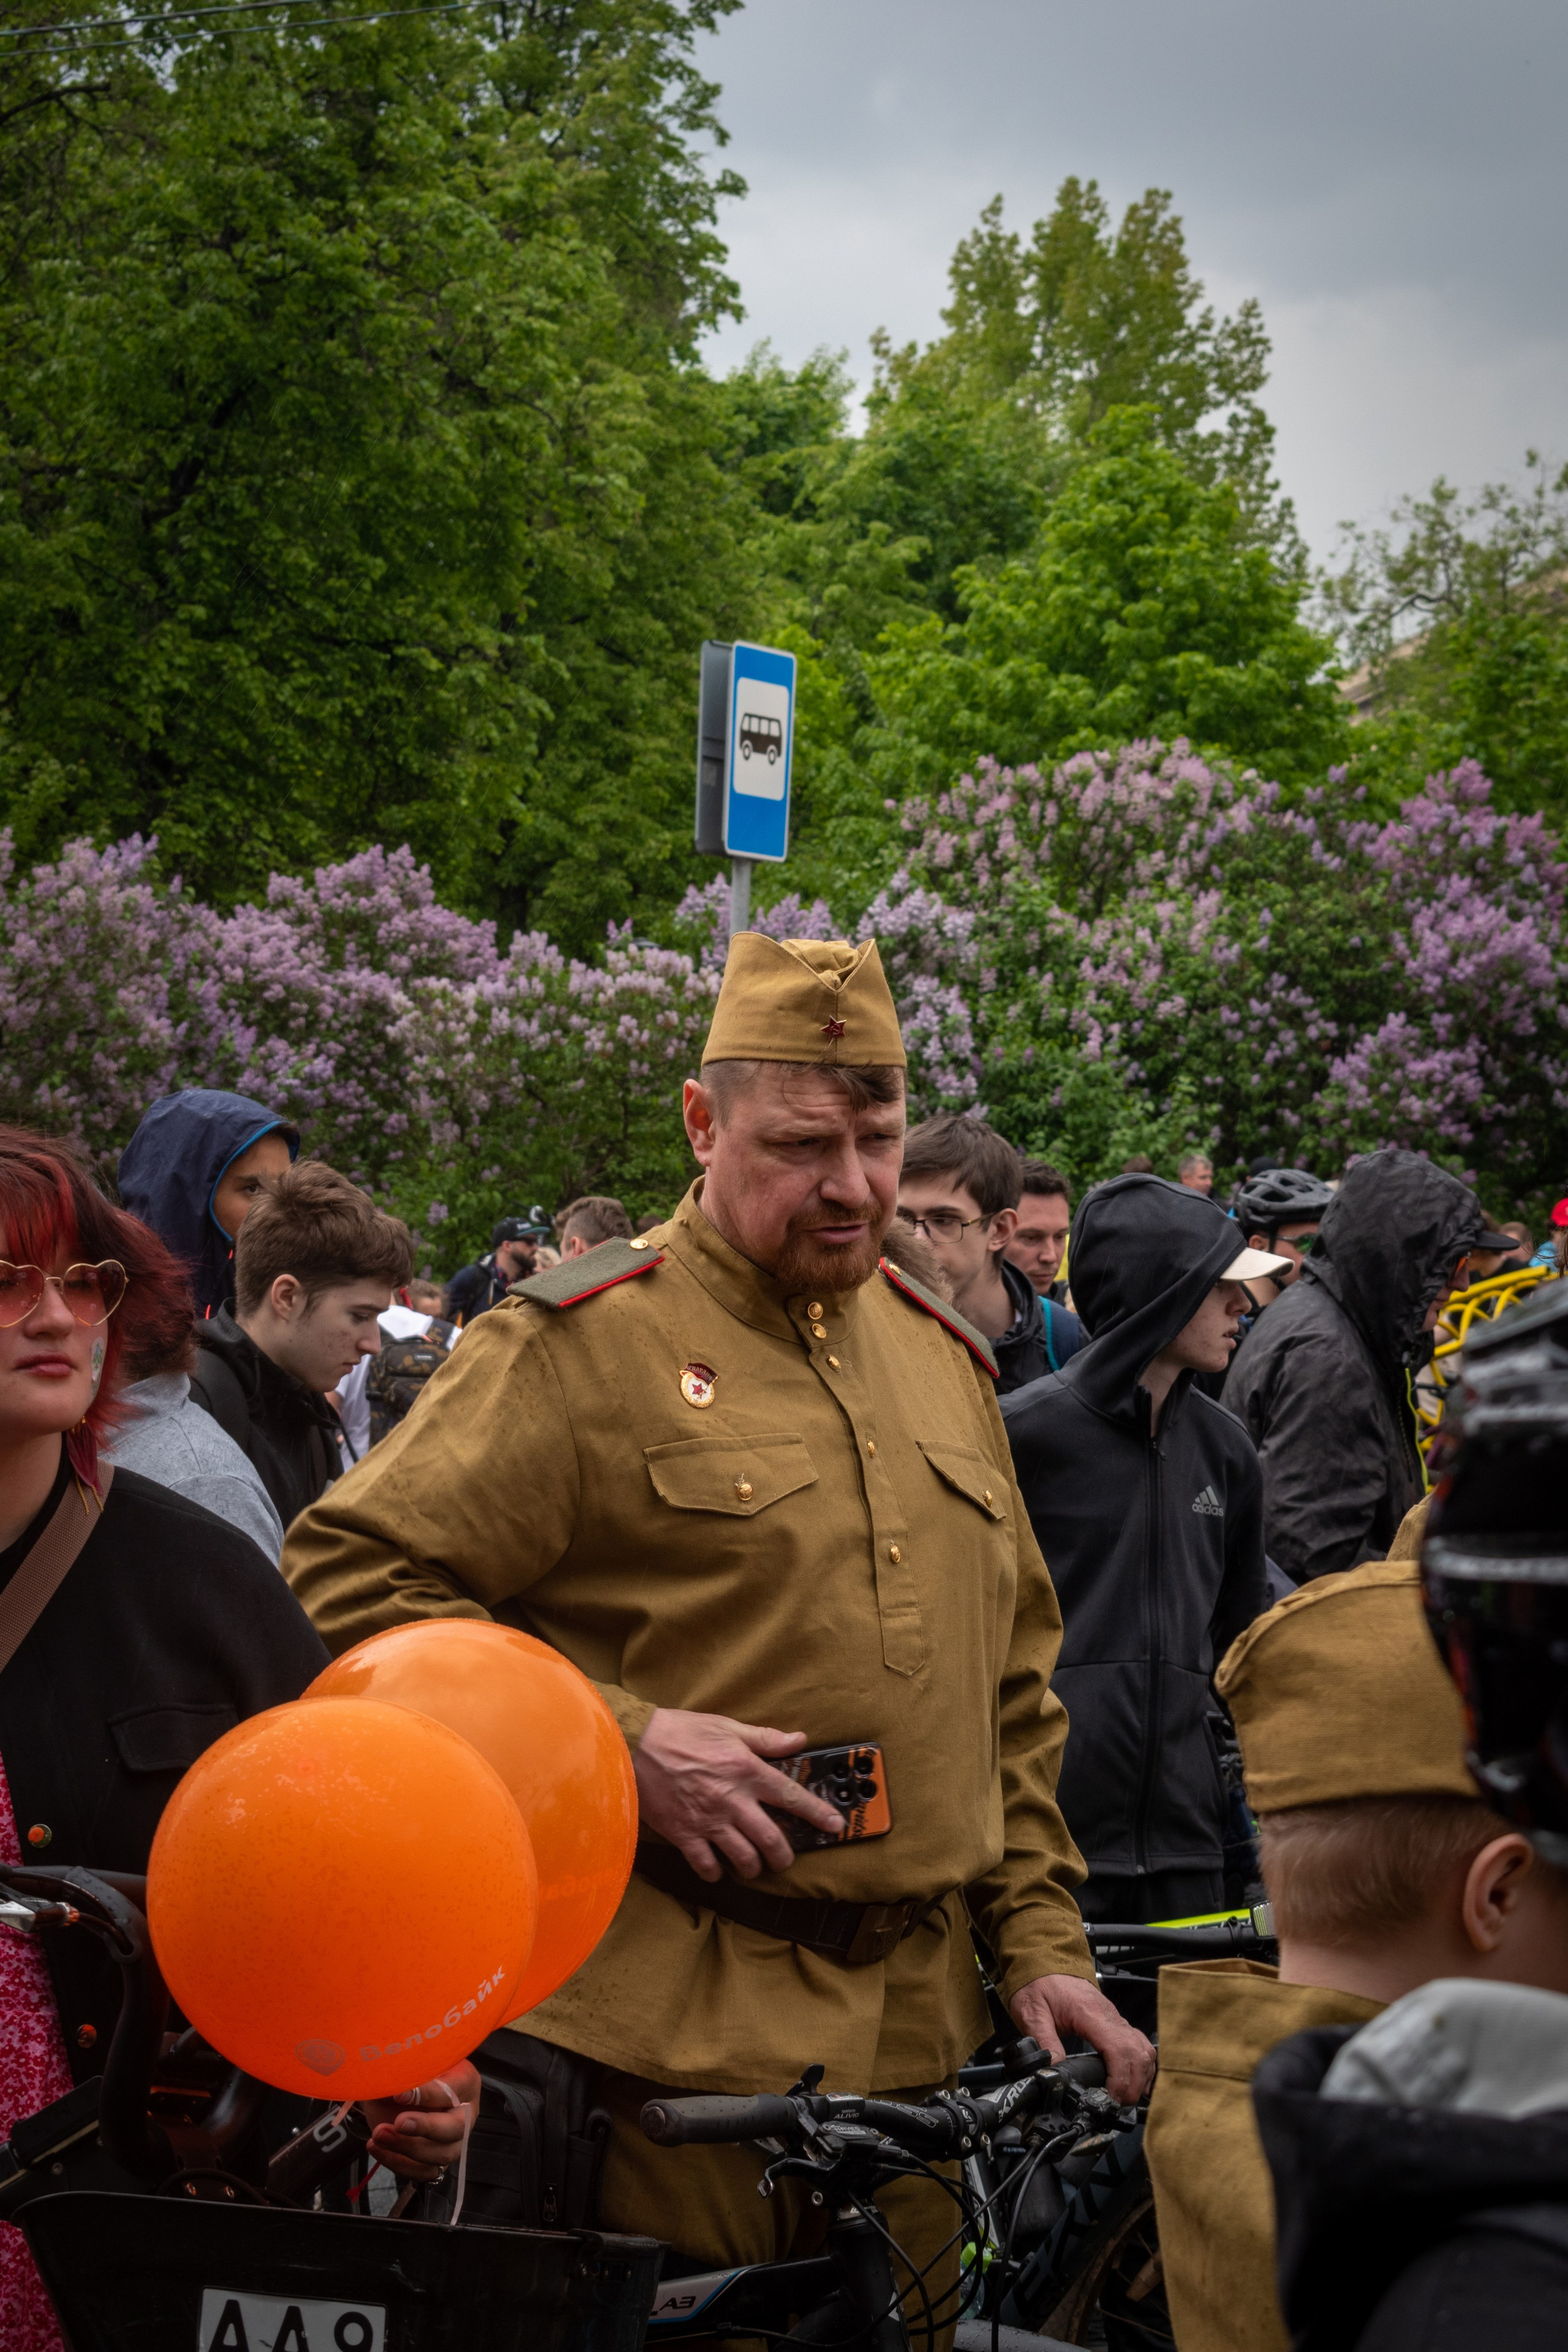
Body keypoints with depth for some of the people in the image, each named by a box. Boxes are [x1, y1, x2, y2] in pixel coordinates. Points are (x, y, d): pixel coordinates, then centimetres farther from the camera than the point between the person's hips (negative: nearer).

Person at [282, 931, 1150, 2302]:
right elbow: (351, 1573, -12)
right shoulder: (586, 1343, -7)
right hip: (664, 2024, -6)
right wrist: (621, 1741, -18)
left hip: (918, 2024, 6)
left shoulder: (944, 1358, 15)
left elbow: (1015, 1684, 22)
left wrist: (1040, 1937, 13)